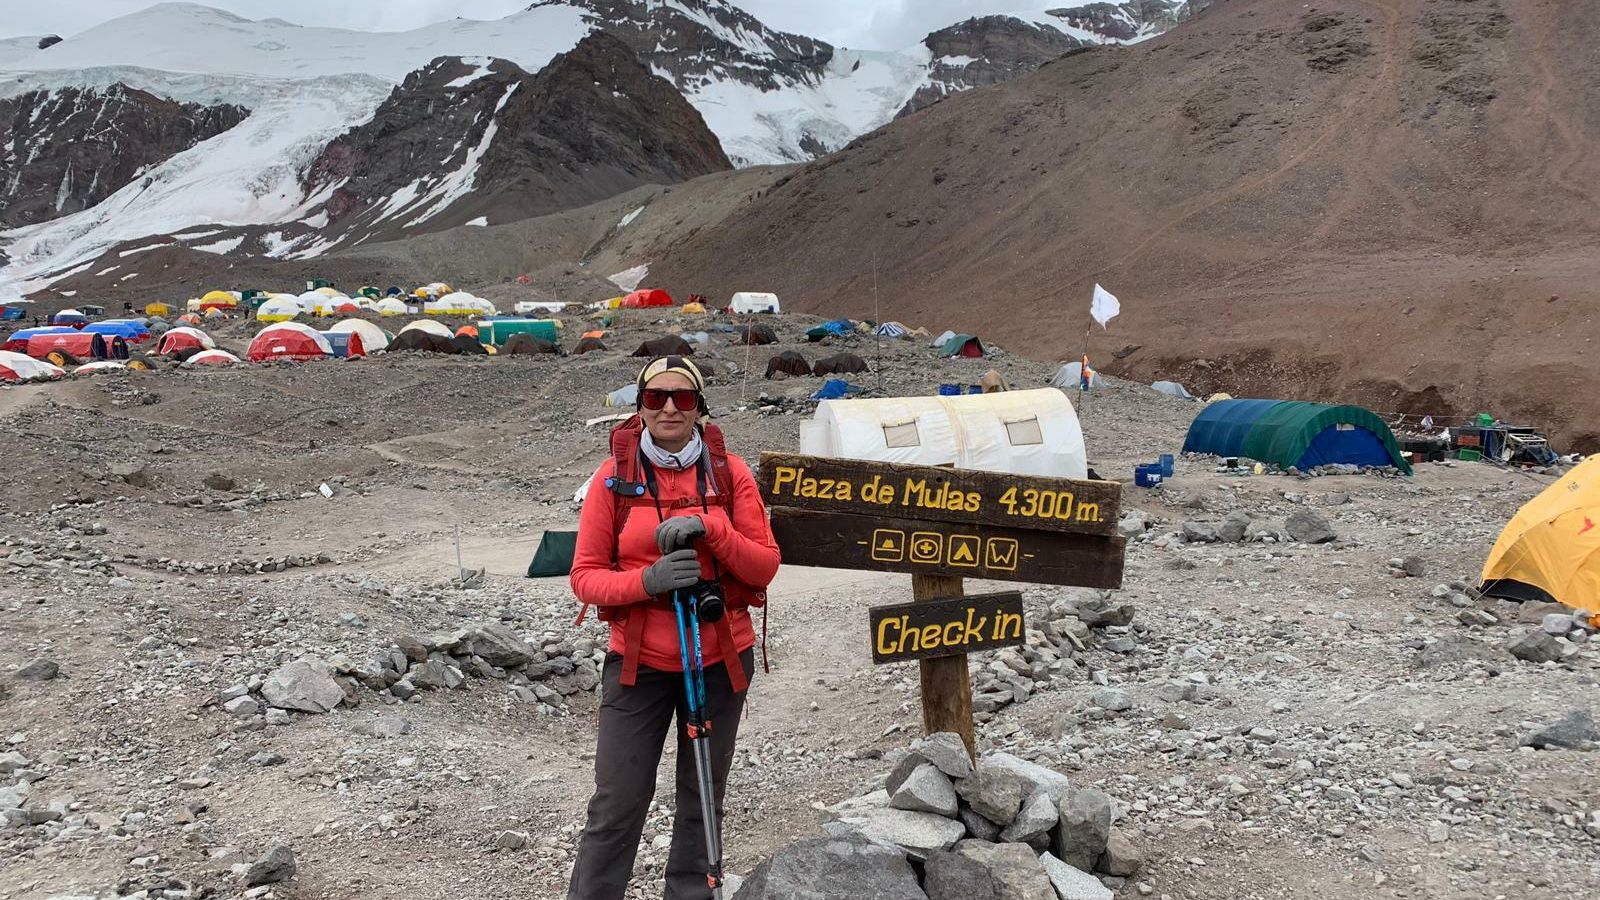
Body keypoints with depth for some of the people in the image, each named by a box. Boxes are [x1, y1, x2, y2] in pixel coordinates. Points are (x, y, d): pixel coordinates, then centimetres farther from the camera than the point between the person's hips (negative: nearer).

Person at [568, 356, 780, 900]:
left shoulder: (729, 472, -2)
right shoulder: (614, 476, -5)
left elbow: (765, 566, -4)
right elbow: (585, 577, -5)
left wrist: (710, 528, -20)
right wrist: (648, 579, -23)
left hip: (720, 660, 2)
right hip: (639, 663, -1)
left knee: (702, 800, 14)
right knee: (617, 805, -1)